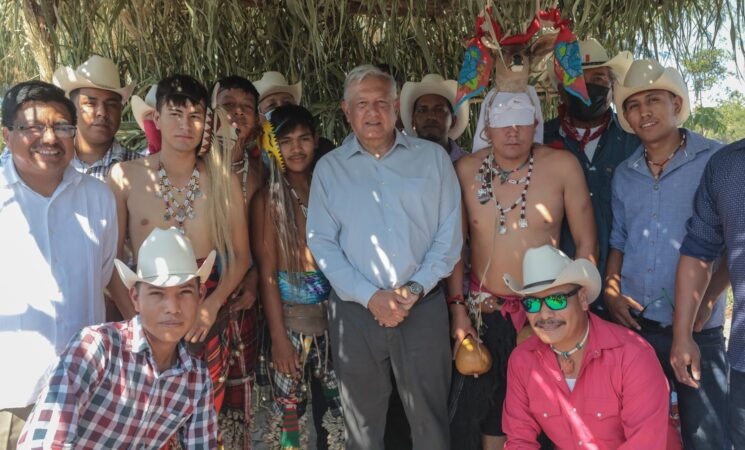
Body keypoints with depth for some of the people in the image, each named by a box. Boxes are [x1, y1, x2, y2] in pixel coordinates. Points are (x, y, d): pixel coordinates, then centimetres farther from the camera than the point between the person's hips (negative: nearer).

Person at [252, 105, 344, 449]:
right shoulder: (268, 199, -3)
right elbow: (267, 273, -6)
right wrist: (279, 337, -10)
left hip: (334, 314, 3)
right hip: (291, 316, -3)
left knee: (336, 405, 11)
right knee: (288, 408, 4)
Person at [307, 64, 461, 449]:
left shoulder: (433, 158, 4)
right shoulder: (329, 168, 5)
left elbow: (448, 234, 2)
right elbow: (322, 243, -1)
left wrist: (416, 288, -10)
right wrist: (370, 296, -11)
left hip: (423, 307, 0)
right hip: (355, 310, 1)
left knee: (430, 418, 9)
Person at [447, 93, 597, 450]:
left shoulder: (562, 166, -9)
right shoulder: (466, 170, -3)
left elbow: (586, 243, -3)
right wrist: (457, 308, -1)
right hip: (484, 311, 2)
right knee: (488, 411, 11)